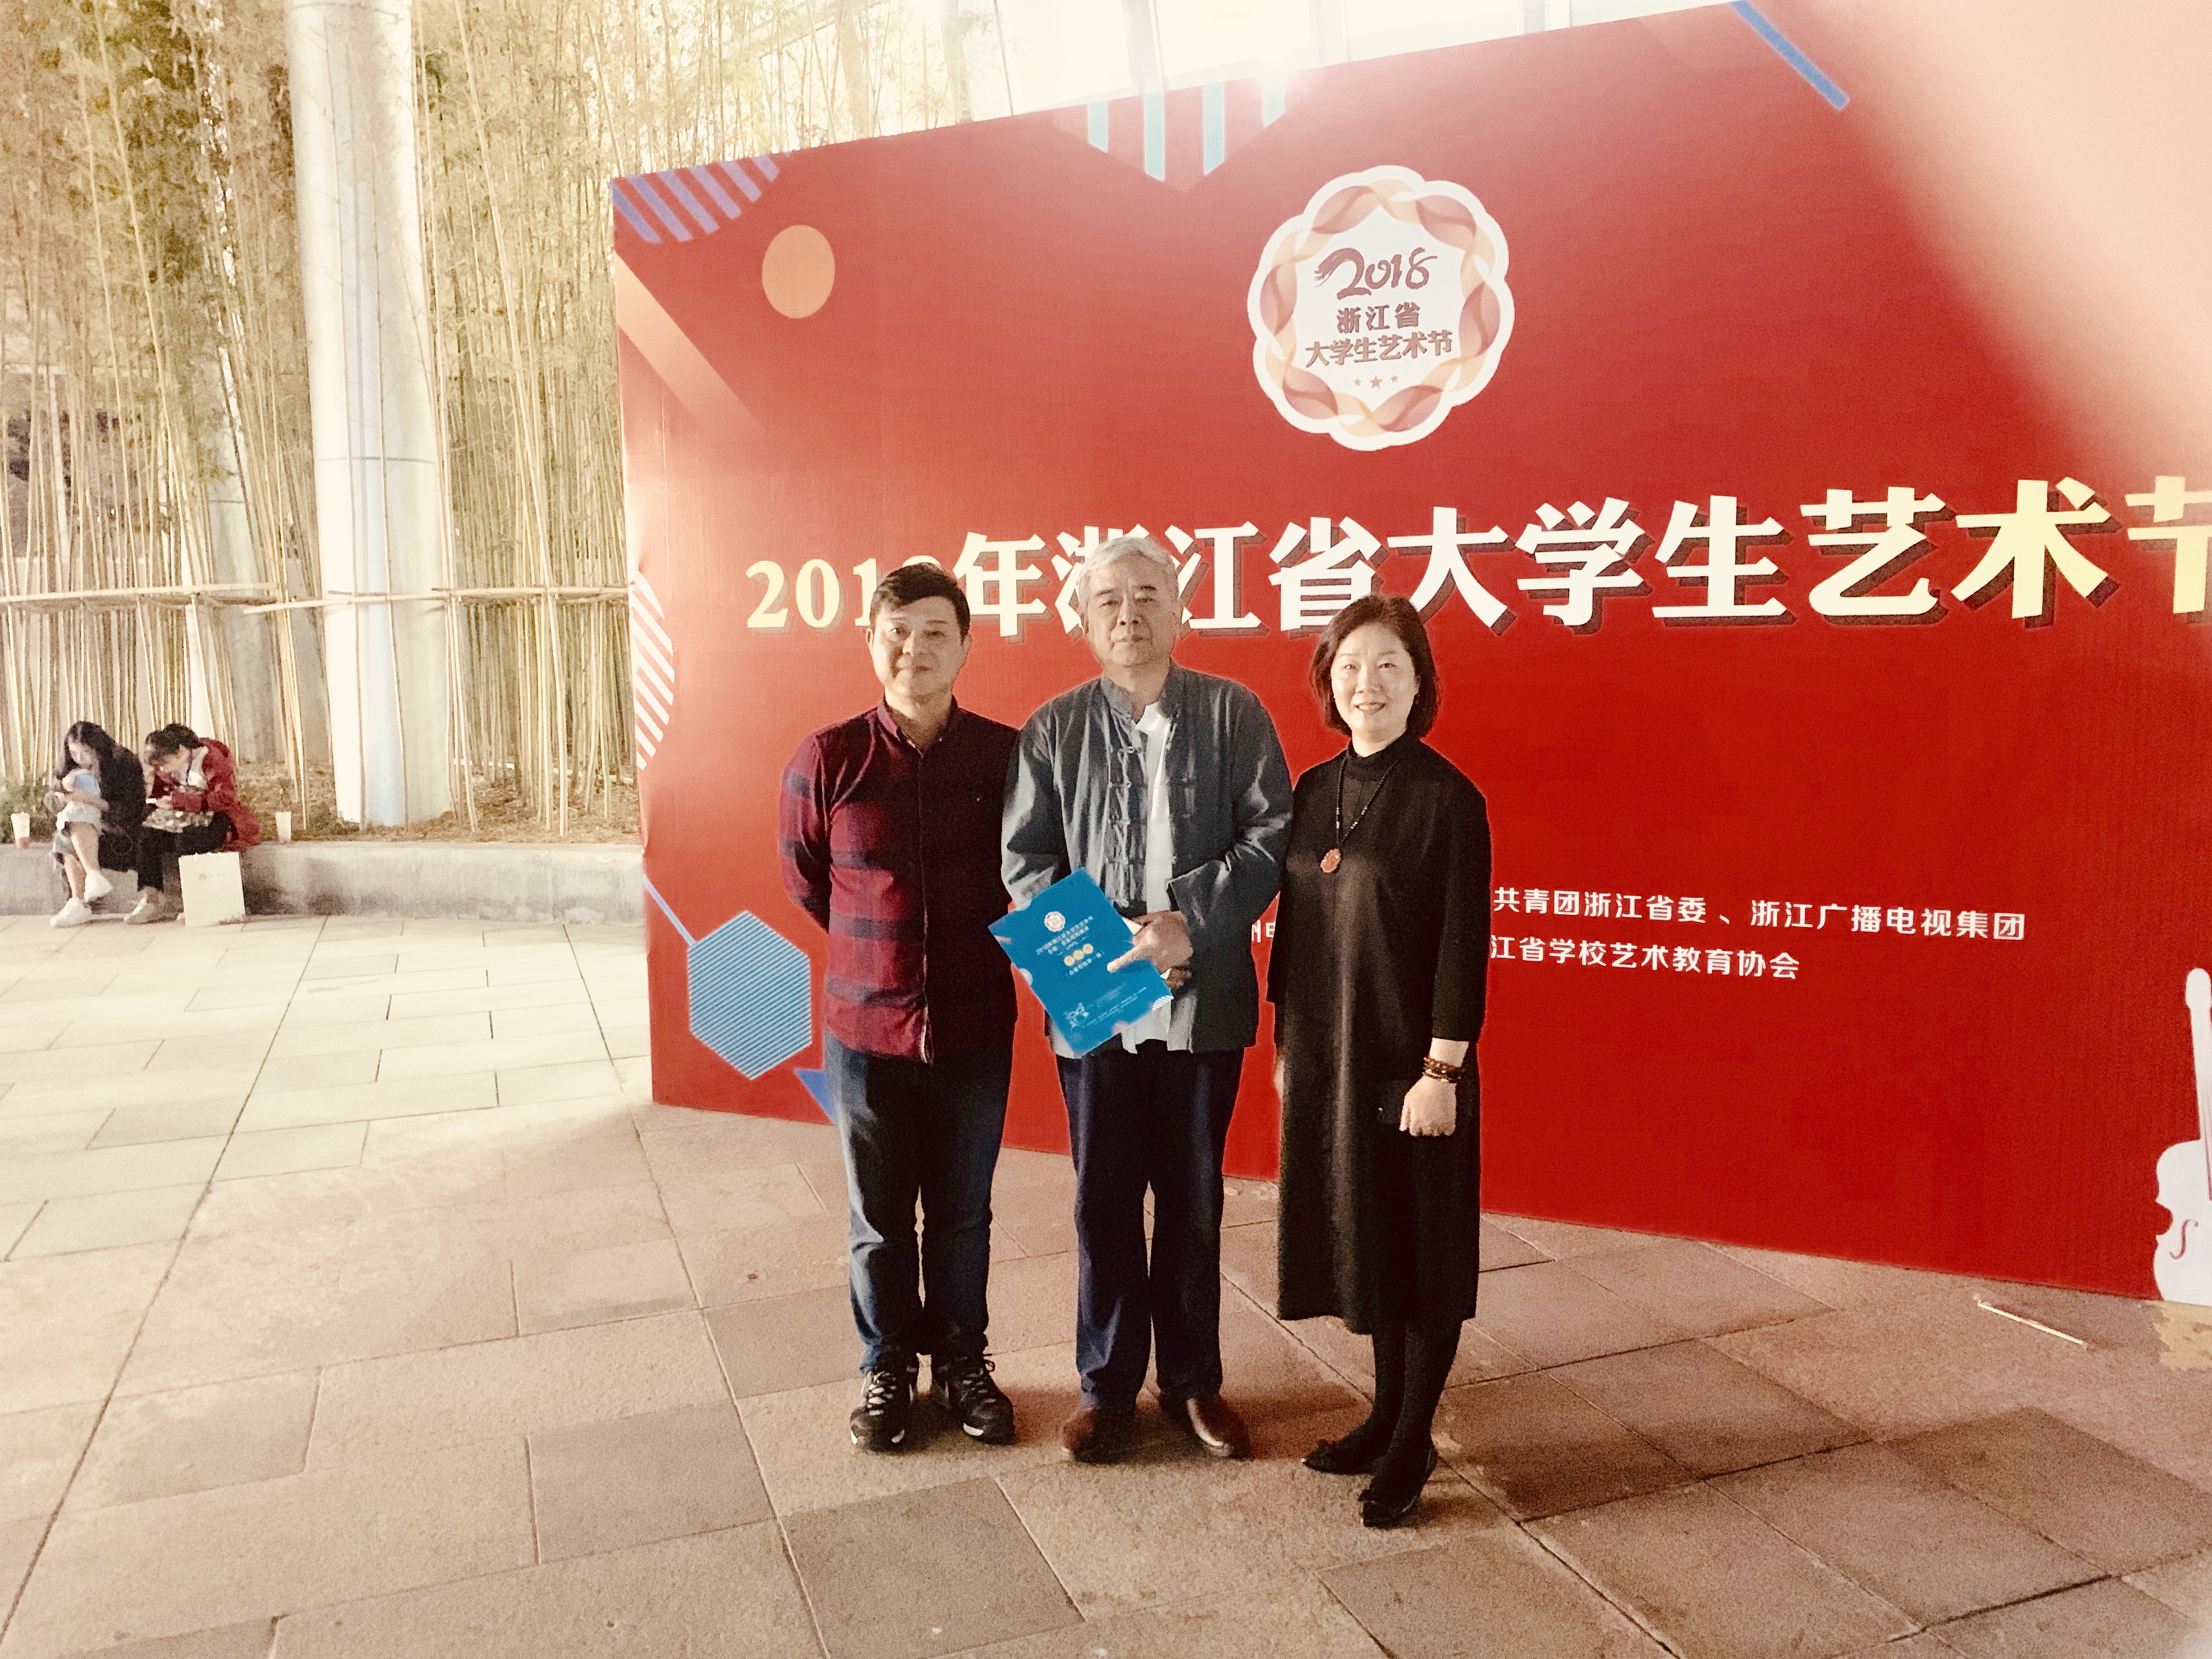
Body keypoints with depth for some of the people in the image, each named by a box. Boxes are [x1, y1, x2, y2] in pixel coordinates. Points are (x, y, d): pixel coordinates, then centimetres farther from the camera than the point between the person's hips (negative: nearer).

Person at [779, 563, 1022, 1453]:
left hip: (975, 1029, 0)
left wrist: (971, 944, 6)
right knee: (879, 1220, 15)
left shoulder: (1006, 757, -7)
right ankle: (887, 1368, 35)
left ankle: (962, 1362, 36)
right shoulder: (828, 759, -8)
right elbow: (802, 874, 8)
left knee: (963, 1215, 15)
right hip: (866, 1029, 0)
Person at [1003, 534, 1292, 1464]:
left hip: (1203, 997, 0)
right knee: (1104, 1199, 10)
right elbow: (1026, 861, 1)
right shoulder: (1051, 730, 4)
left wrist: (1191, 923, -16)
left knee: (1193, 1198, 12)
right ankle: (1107, 1385, 27)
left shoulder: (1232, 714, 2)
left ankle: (1193, 1381, 29)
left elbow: (1273, 833, -5)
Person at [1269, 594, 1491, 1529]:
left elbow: (1463, 947, -13)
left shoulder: (1447, 800, -12)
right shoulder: (1315, 793, 6)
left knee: (1420, 1247, 8)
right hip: (1327, 1057, 6)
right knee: (1361, 1237, 16)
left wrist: (1441, 1072, -15)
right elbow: (1295, 925, 11)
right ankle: (1387, 1416, 34)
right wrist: (1286, 1041, 12)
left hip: (1410, 1063, -6)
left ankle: (1413, 1445, 24)